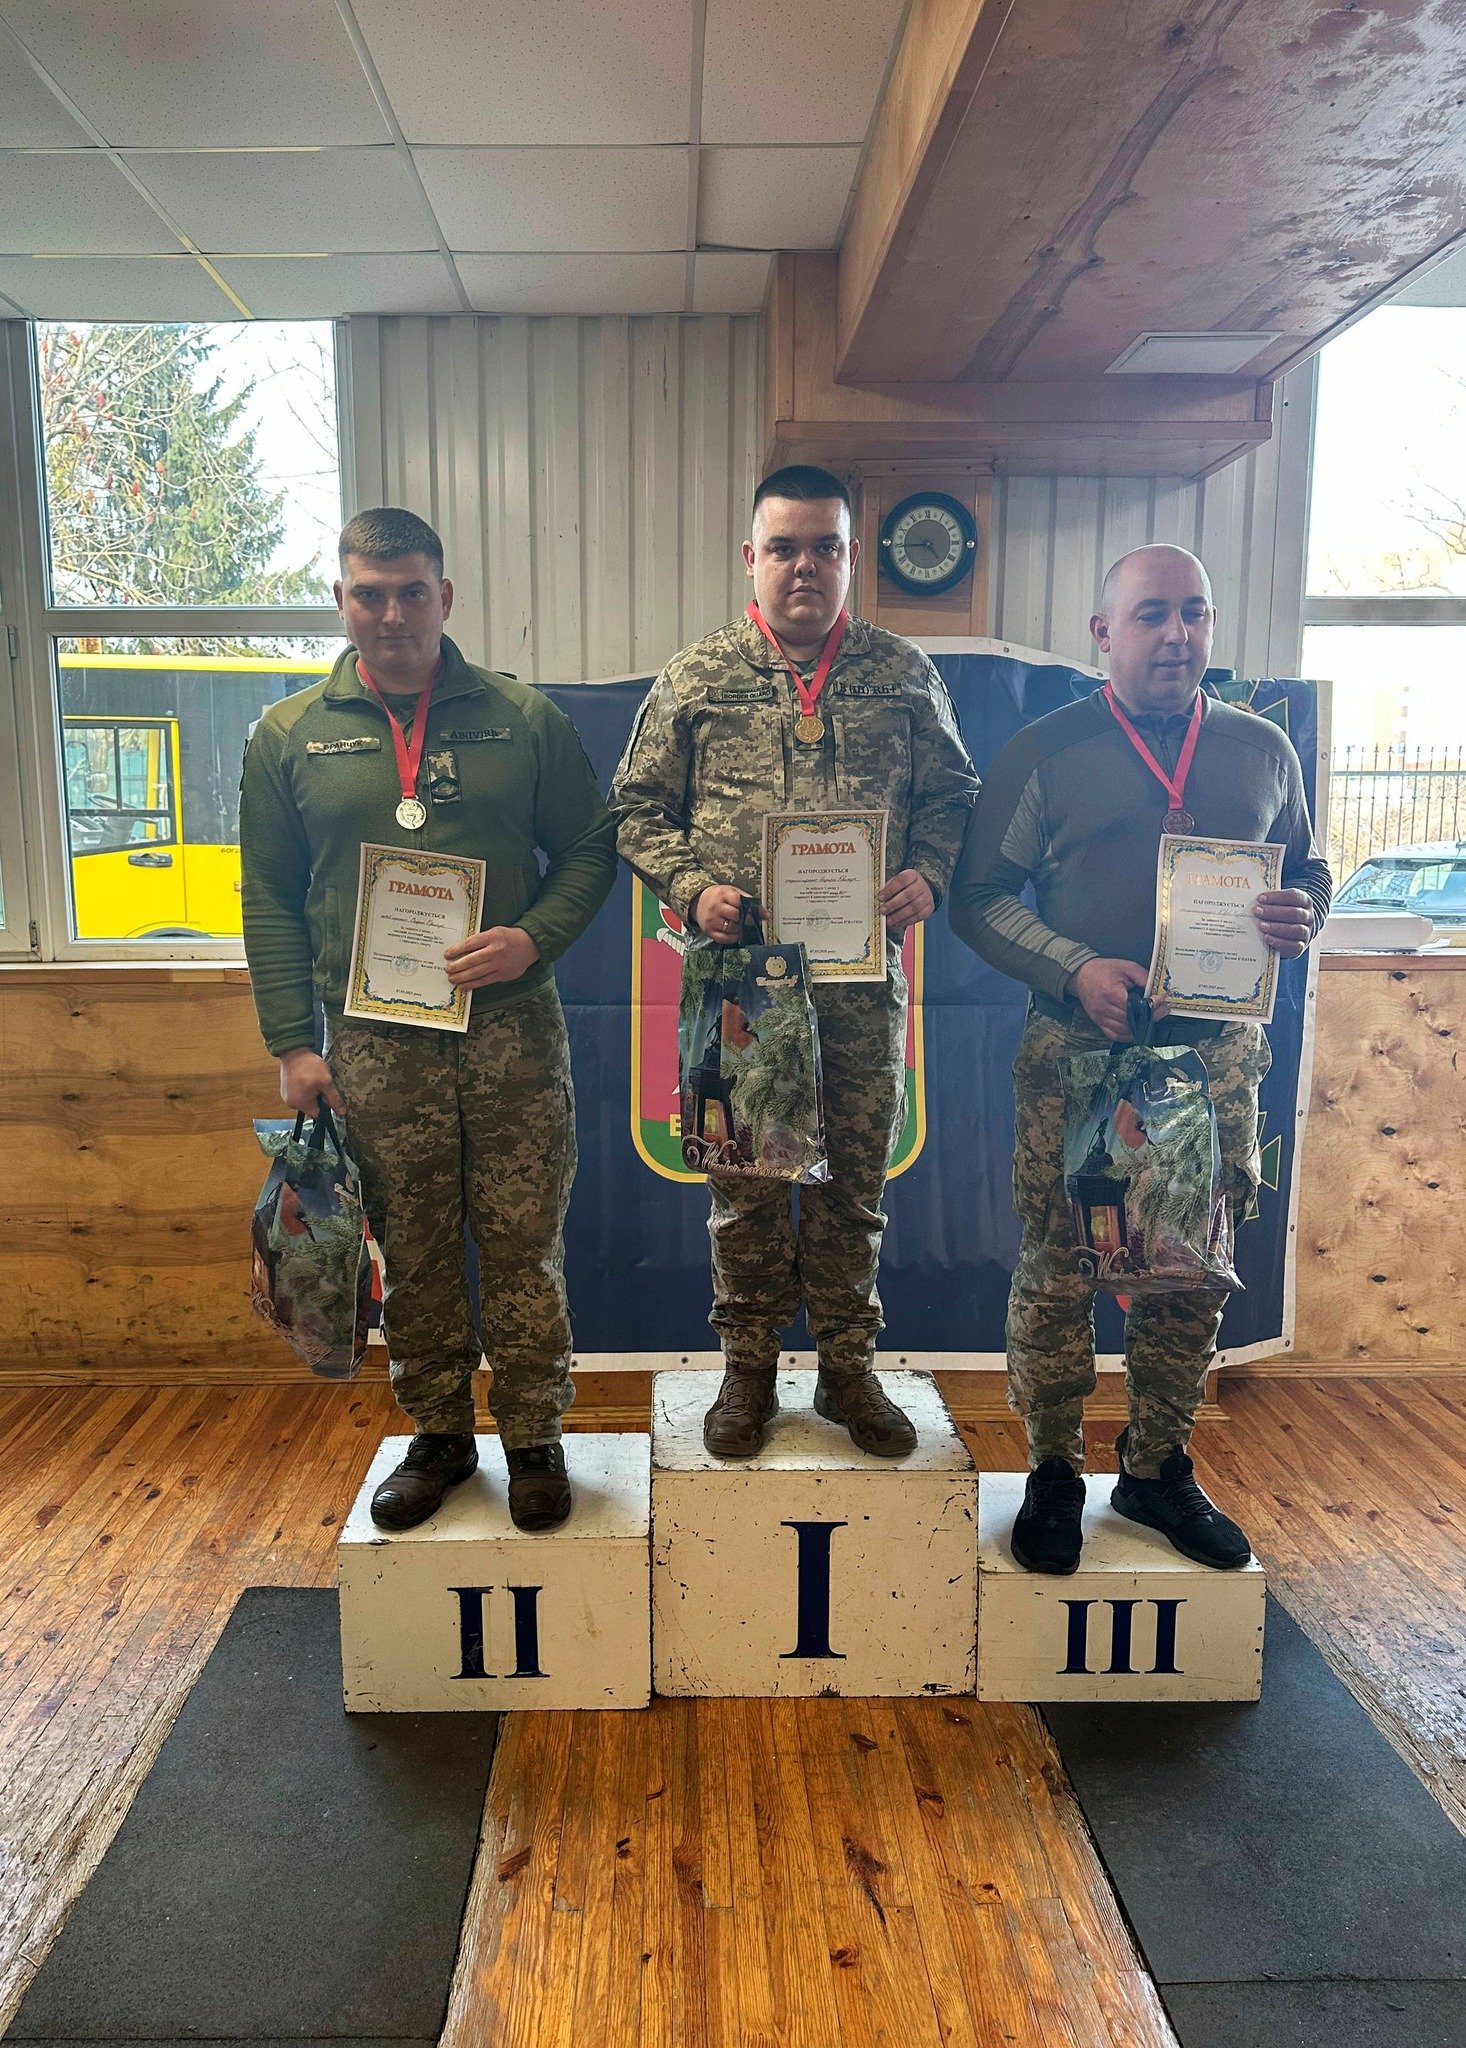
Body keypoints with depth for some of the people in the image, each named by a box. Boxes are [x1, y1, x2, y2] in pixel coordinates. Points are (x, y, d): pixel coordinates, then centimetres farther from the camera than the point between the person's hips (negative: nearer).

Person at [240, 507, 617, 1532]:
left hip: (511, 1032, -1)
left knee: (525, 1243, 6)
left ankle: (535, 1437, 23)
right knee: (412, 1254, 11)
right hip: (374, 1045, 1)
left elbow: (592, 847, 7)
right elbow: (270, 902, 7)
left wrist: (534, 939, -11)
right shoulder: (289, 737, 6)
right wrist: (294, 1043, 1)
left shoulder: (523, 719, 3)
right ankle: (439, 1435, 29)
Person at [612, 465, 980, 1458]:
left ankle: (849, 1368, 26)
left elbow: (951, 795, 13)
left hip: (865, 977, 1)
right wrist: (690, 886, -10)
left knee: (855, 1183, 10)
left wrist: (928, 874, -5)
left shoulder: (904, 674, 8)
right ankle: (749, 1372, 24)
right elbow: (638, 806, 6)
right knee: (745, 1184, 8)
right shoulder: (696, 677, 4)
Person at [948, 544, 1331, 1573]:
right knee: (1059, 1266, 2)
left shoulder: (1262, 748, 11)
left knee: (1192, 1274, 10)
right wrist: (1077, 969, -16)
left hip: (1217, 1051, 3)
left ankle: (1159, 1469, 27)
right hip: (1077, 1049, -3)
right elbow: (980, 896, -2)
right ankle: (1055, 1474, 20)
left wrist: (1303, 913, -4)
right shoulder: (1046, 750, 0)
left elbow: (1308, 871, 20)